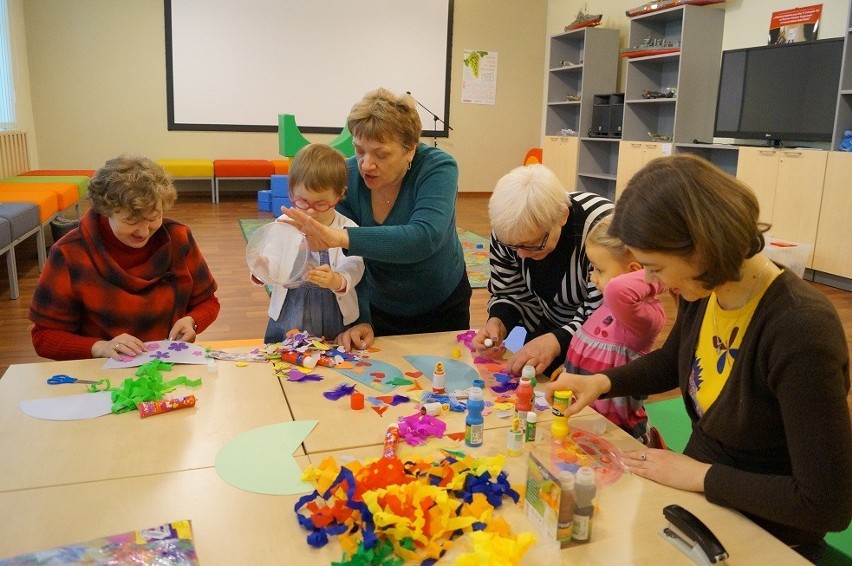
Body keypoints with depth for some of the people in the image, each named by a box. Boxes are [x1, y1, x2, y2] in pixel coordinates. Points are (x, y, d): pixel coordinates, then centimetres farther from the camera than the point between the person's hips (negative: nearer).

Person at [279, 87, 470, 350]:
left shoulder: (438, 168, -26)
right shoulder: (347, 175, -19)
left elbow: (424, 238, -42)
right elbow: (349, 259, -18)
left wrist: (340, 237, -52)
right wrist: (360, 320, -30)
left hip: (443, 308, -1)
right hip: (379, 308, 1)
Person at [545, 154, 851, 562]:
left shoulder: (800, 329, -31)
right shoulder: (702, 290, -9)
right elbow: (672, 362, 13)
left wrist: (699, 475, -21)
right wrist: (602, 382, -3)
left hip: (765, 536, -6)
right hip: (698, 495, 6)